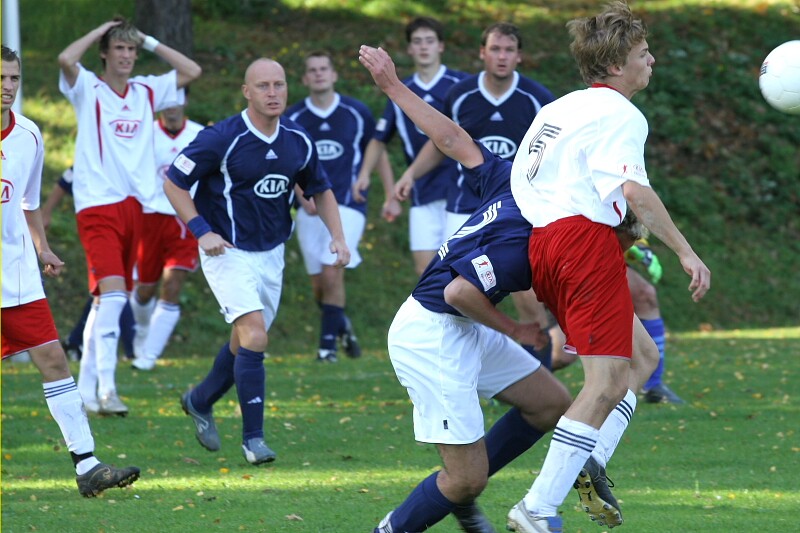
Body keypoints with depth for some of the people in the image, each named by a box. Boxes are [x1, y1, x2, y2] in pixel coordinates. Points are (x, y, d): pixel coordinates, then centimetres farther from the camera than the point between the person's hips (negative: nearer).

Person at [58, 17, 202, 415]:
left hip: (133, 204, 6)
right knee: (112, 292, -19)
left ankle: (87, 389, 15)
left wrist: (150, 41, 11)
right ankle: (106, 389, -24)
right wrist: (101, 30, -6)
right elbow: (66, 60, -21)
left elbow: (192, 71, 16)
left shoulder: (147, 91, 13)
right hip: (97, 204, -6)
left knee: (108, 299, 8)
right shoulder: (88, 89, -2)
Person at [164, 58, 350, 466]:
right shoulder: (221, 139, -18)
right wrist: (201, 231, -19)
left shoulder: (298, 141, -1)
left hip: (271, 252, 6)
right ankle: (253, 437, -11)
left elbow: (320, 190, 14)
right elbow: (174, 182, -10)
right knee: (254, 336, -18)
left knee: (246, 341, 15)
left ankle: (200, 401, 41)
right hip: (228, 252, -6)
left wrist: (337, 236, 1)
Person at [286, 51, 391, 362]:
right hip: (311, 207, 2)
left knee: (332, 272, -17)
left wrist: (391, 194, 3)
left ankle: (328, 341, -8)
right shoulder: (293, 119, 2)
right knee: (318, 284, 4)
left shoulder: (357, 113, 0)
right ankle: (342, 326, 31)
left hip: (348, 204, -2)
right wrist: (303, 196, -7)